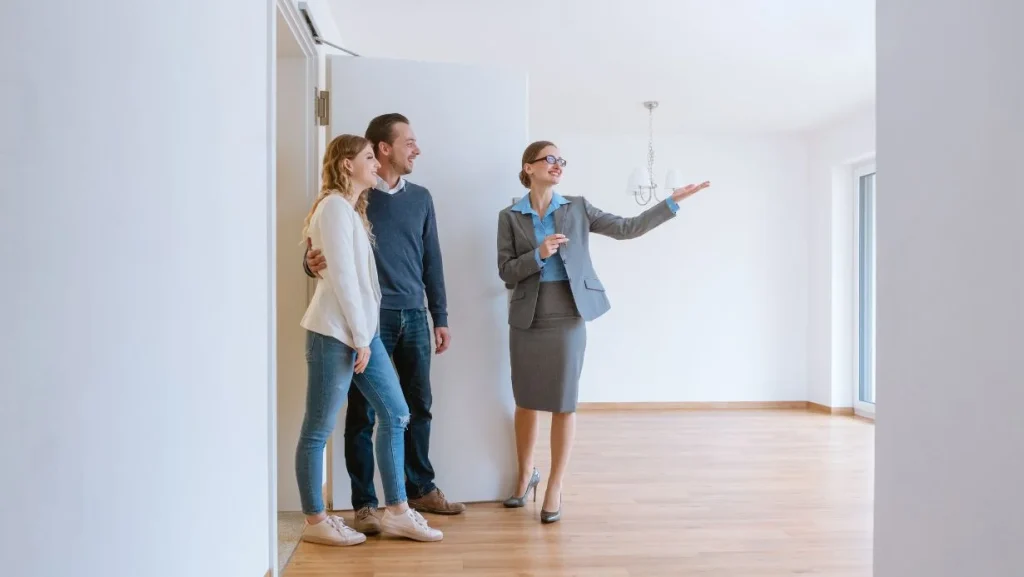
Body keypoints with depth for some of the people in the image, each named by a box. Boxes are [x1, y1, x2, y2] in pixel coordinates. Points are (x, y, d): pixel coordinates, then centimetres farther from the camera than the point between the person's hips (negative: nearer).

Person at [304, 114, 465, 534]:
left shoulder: (420, 198, 11)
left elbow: (431, 262, 13)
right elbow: (319, 252, -2)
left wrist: (439, 317, 11)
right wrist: (314, 264, -26)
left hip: (414, 317, 5)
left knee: (418, 406, 11)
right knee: (363, 412, 2)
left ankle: (420, 490, 26)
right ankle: (364, 503, 14)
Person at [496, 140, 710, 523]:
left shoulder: (577, 209, 5)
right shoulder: (510, 217, 2)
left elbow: (628, 228, 3)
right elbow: (506, 272, -3)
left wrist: (672, 202, -1)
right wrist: (539, 255, -19)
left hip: (568, 316, 0)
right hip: (527, 319, 0)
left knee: (564, 403, 2)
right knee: (526, 401, 11)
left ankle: (554, 487, 17)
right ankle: (526, 474, 33)